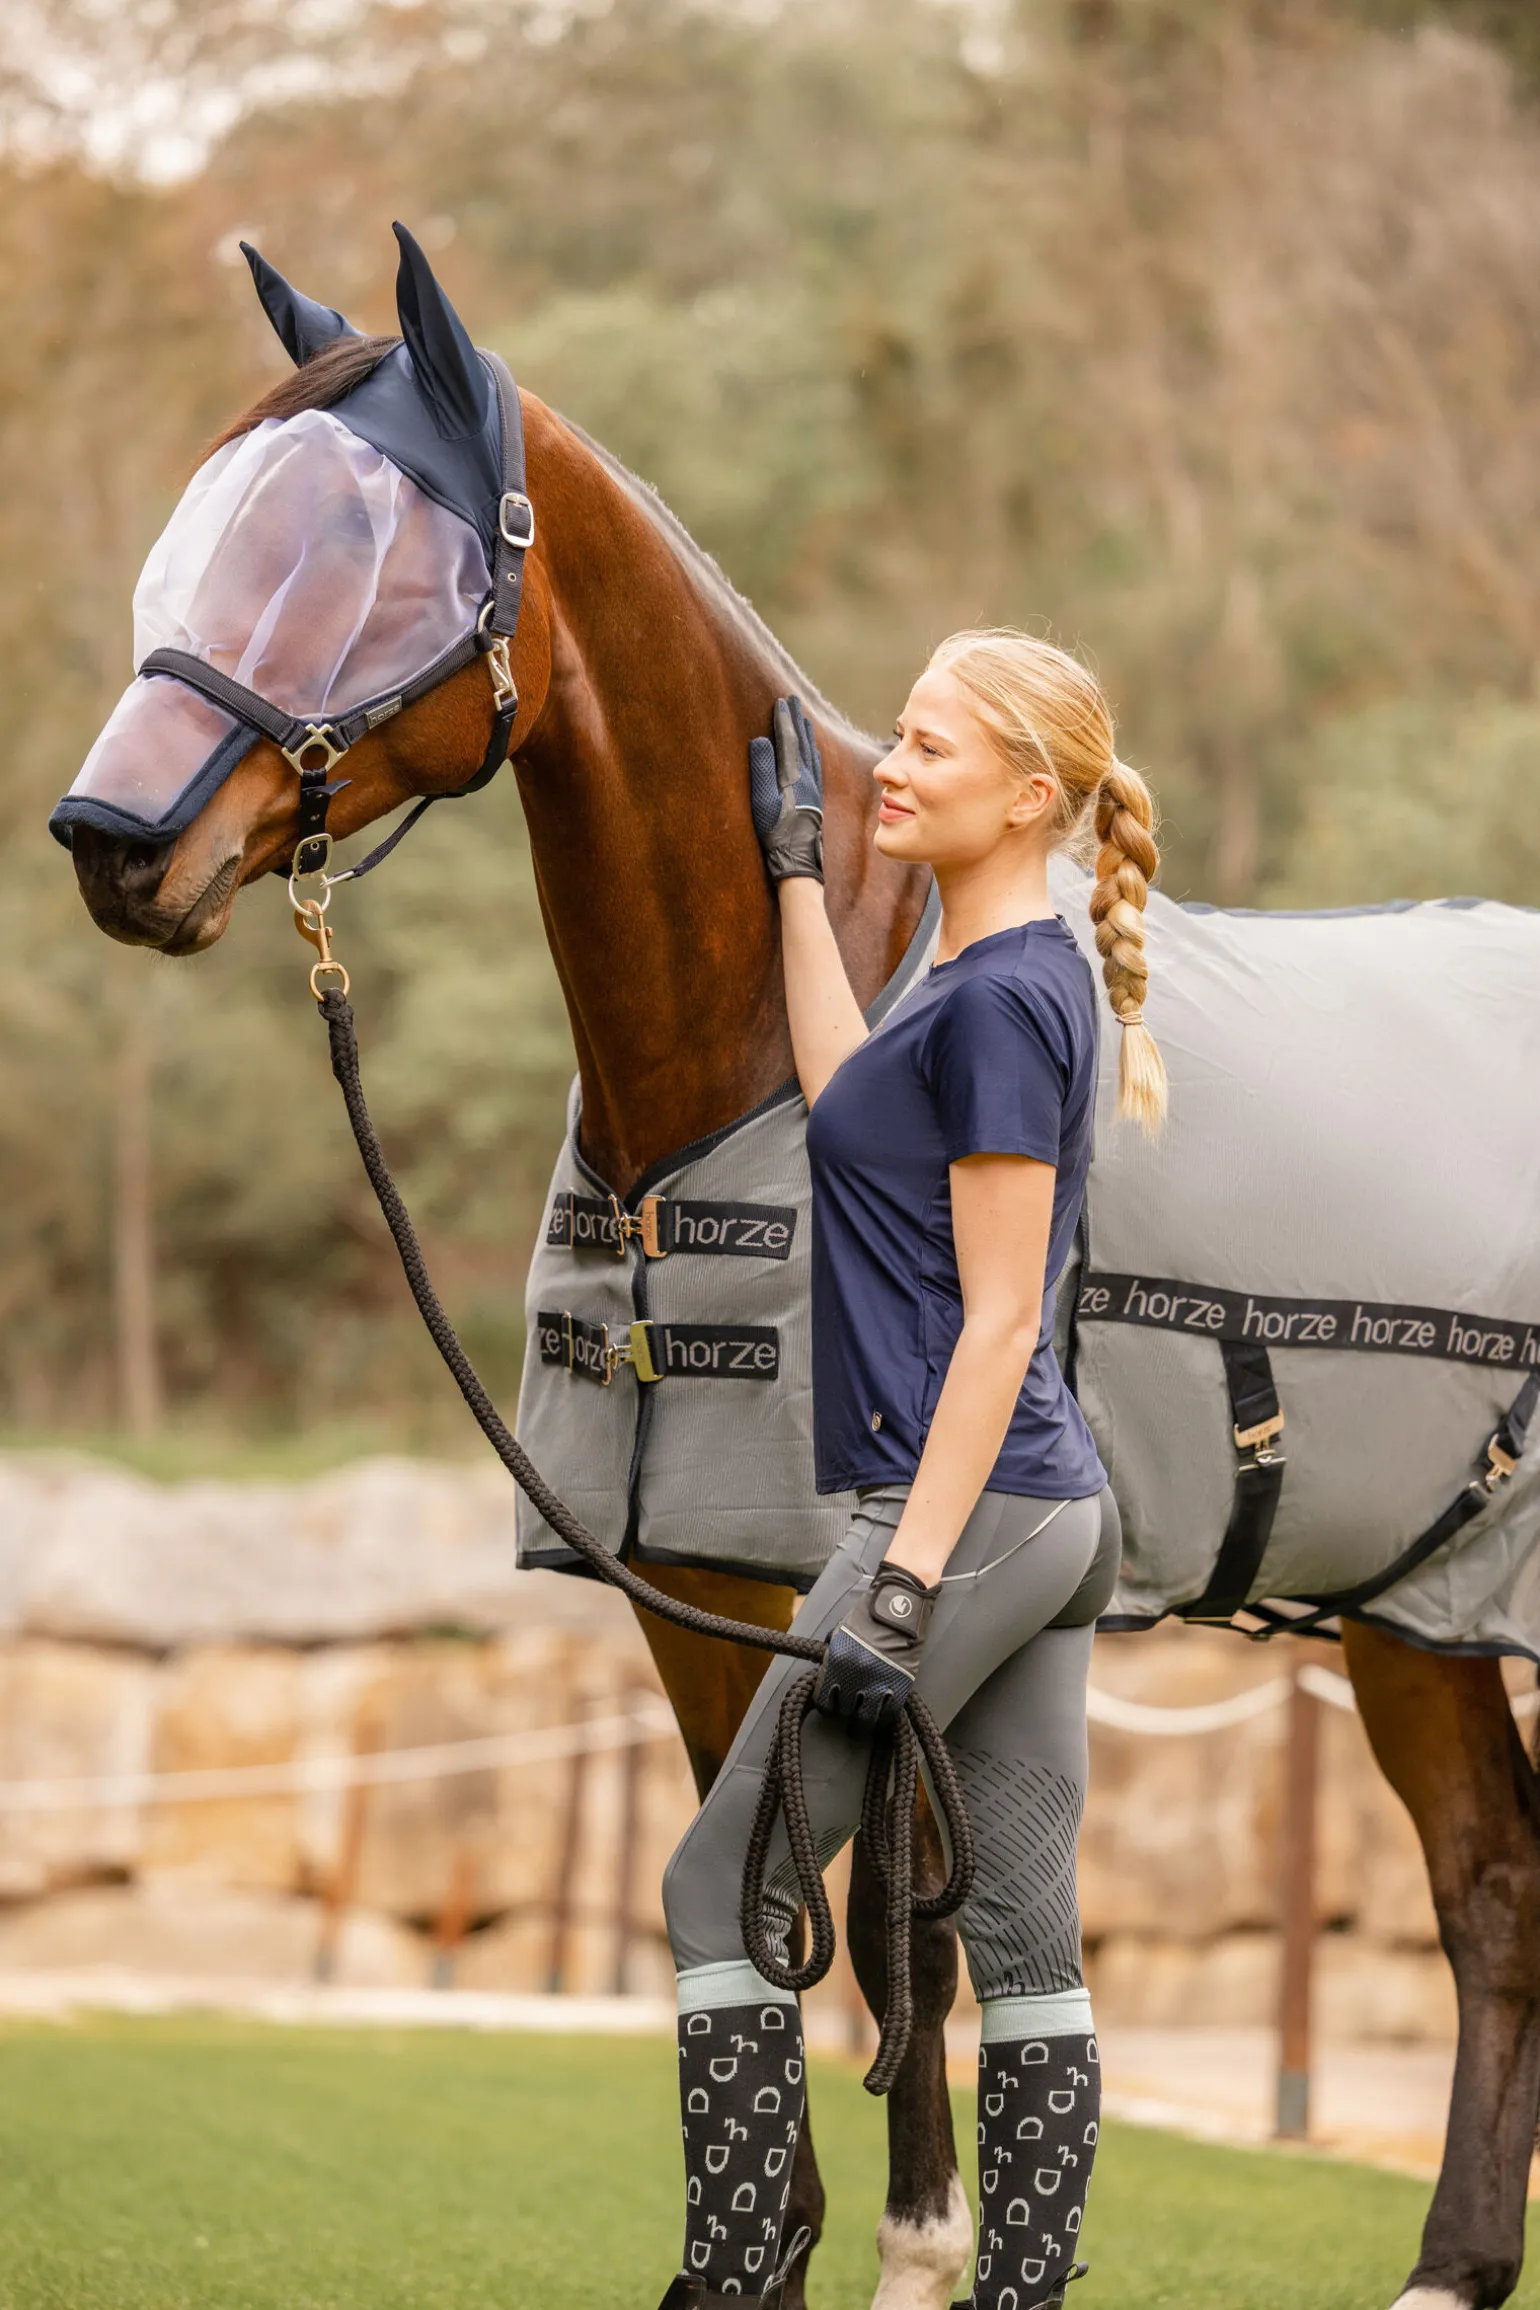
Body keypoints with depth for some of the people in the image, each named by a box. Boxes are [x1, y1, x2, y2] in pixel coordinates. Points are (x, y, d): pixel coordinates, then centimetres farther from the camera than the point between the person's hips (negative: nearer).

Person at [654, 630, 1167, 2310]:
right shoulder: (998, 975, 12)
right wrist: (797, 868, 26)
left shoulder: (1004, 999, -15)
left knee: (722, 1891, -1)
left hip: (967, 1510, -10)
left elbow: (999, 1319, -18)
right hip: (1056, 1518, 10)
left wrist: (906, 1583, -20)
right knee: (1027, 1942, 8)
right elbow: (847, 1090, 23)